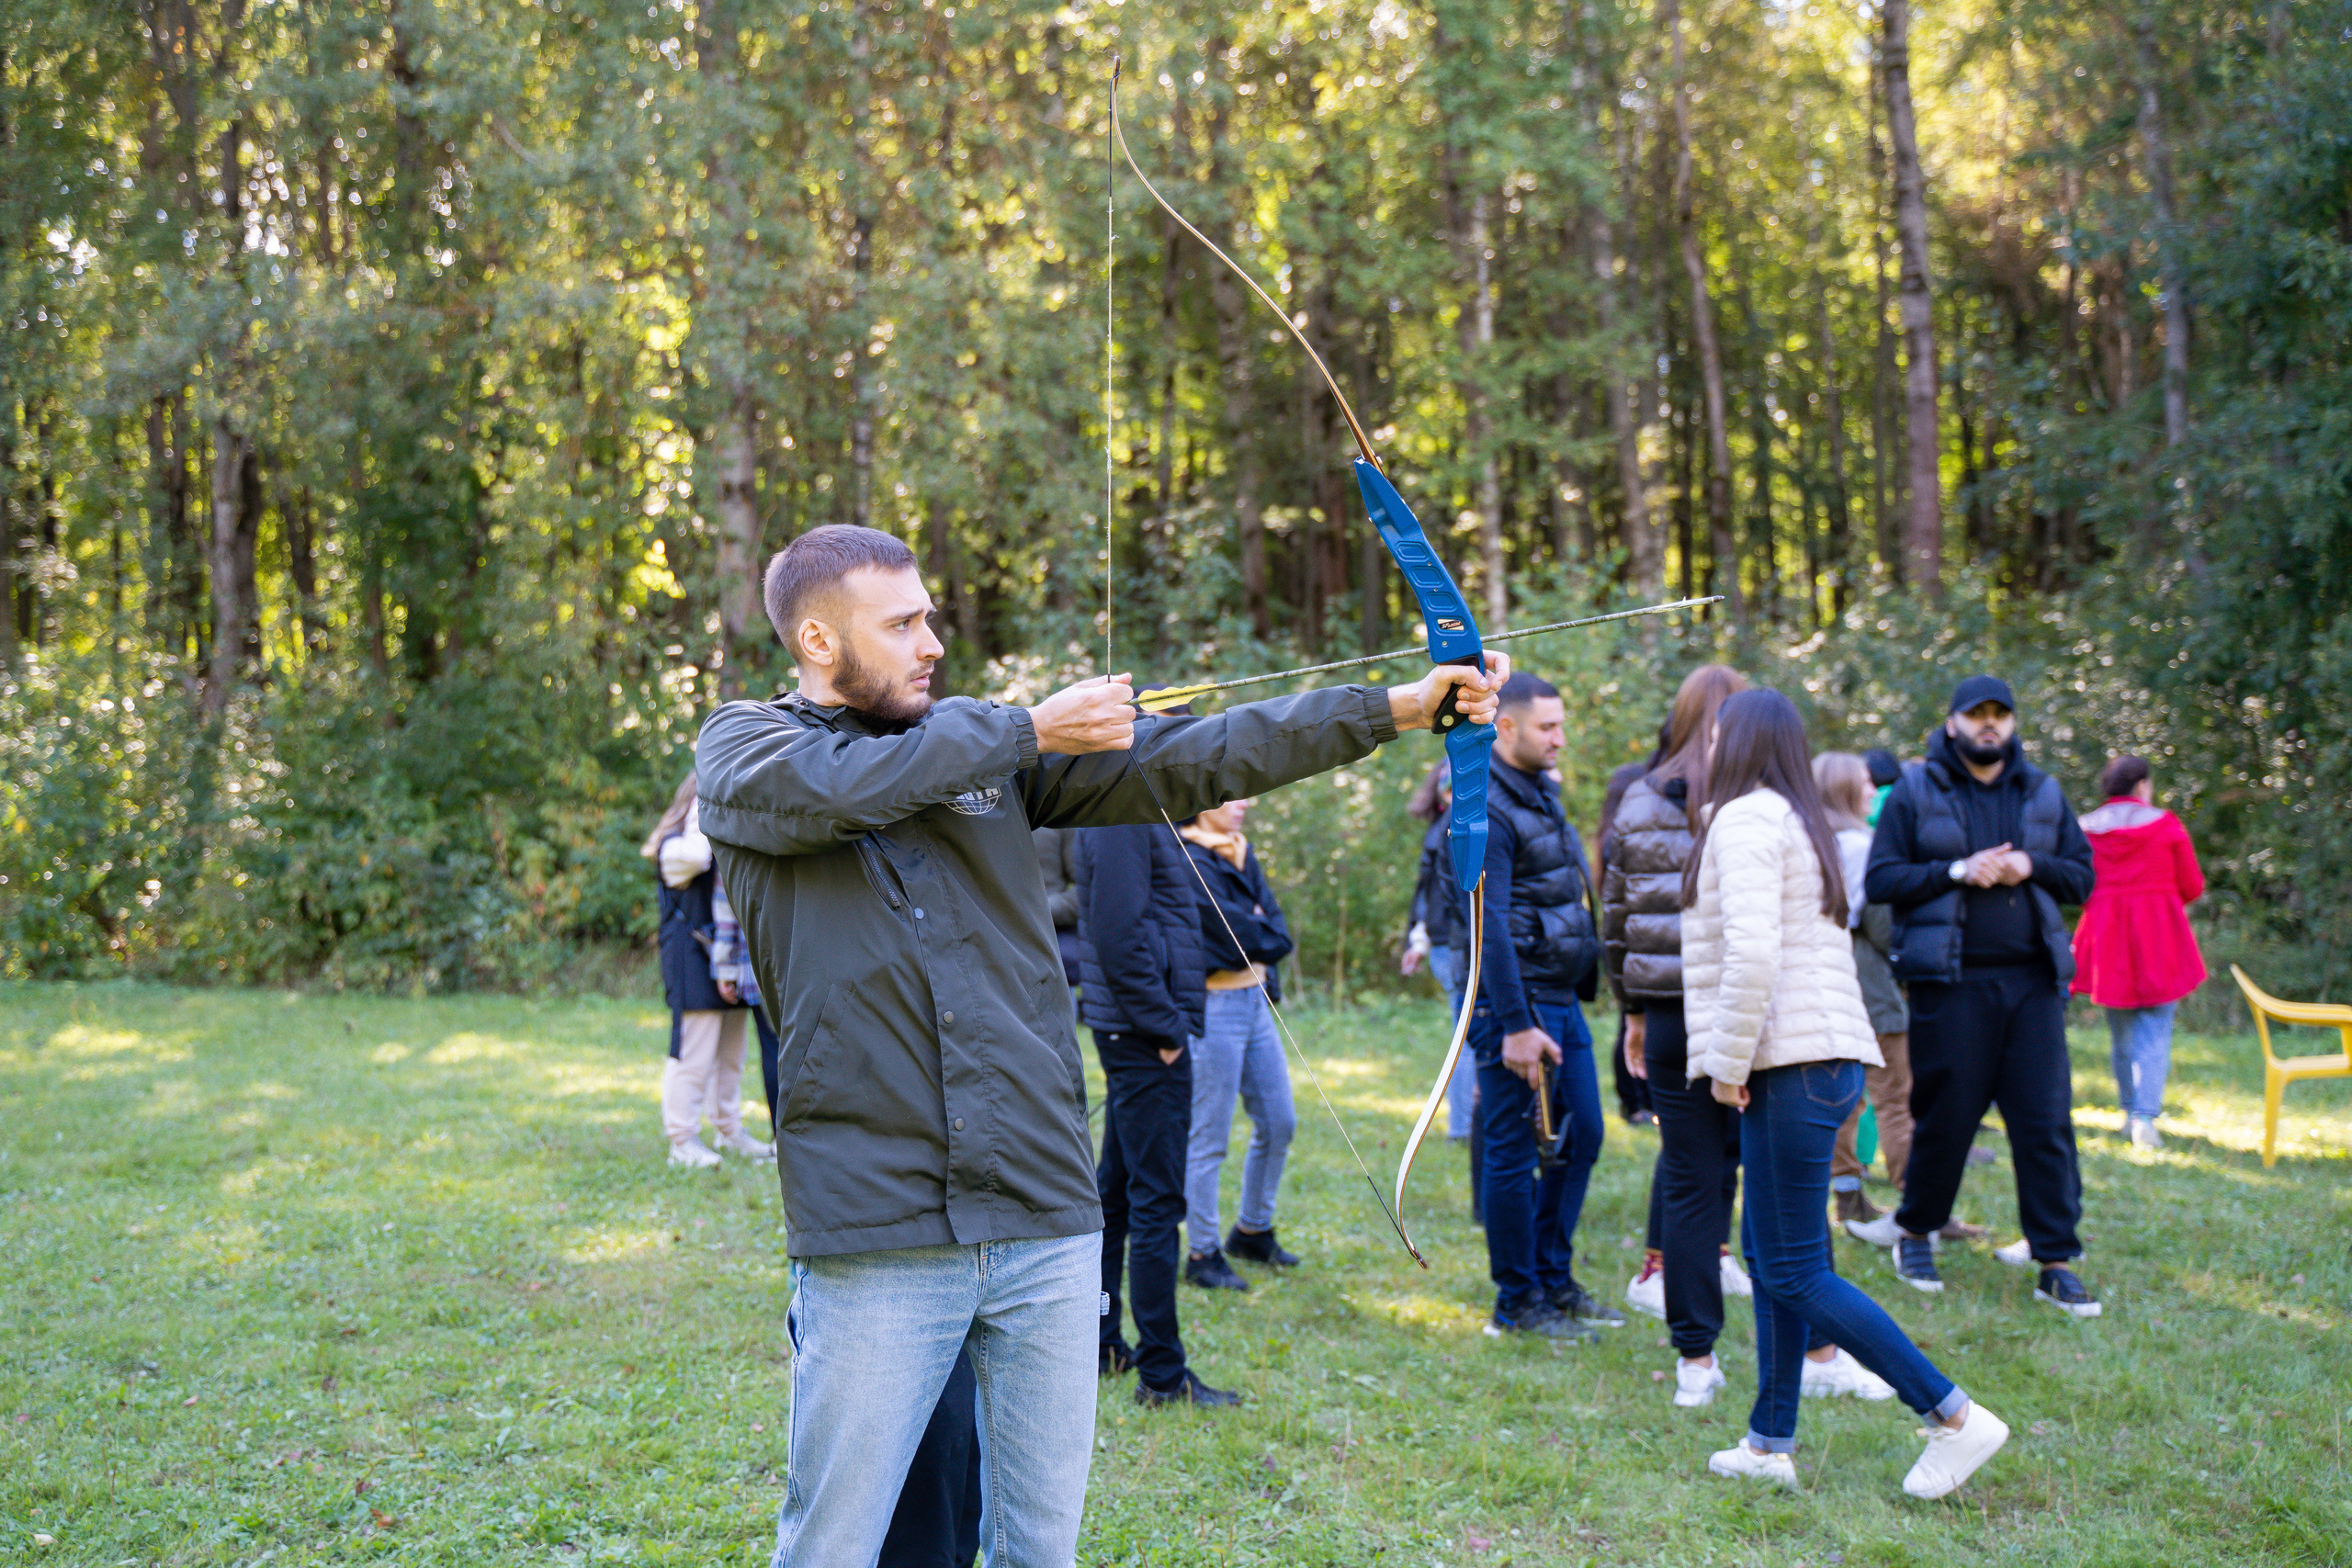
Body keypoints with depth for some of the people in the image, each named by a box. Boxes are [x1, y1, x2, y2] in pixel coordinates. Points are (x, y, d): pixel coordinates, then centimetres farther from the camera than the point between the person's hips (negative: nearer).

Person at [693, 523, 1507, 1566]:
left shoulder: (994, 745, 12)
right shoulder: (740, 748, 2)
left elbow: (1185, 762, 6)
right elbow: (835, 786, -20)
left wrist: (1399, 706, -1)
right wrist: (1027, 728, -8)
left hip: (1049, 1227, 4)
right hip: (875, 1241, -4)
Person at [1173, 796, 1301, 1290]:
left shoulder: (1242, 854, 14)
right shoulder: (1188, 860, -13)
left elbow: (1280, 934, 6)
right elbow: (1239, 936, -17)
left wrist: (1258, 935, -12)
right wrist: (1265, 933, 2)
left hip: (1257, 1000, 9)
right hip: (1214, 1005, -9)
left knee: (1278, 1123, 14)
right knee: (1209, 1138, -2)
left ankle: (1253, 1231, 31)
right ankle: (1203, 1254, 10)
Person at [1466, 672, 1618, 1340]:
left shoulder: (1540, 794, 15)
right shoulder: (1486, 808, -15)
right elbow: (1489, 923, -21)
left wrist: (1580, 989, 18)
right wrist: (1516, 1026, -24)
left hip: (1563, 999, 10)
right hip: (1518, 1001, -10)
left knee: (1581, 1135, 14)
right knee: (1513, 1152, -1)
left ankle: (1554, 1279, 25)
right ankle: (1517, 1301, 8)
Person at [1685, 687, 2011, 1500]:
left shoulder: (1744, 819, -9)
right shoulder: (1799, 822, 21)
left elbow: (1752, 951, -21)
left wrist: (1729, 1061, -15)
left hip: (1791, 1066, -10)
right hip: (1828, 1060, 10)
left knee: (1792, 1272, -6)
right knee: (1768, 1251, 14)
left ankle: (1954, 1416, -5)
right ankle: (1770, 1443, 18)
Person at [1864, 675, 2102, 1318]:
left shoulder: (2043, 794, 13)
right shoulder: (1915, 793, 3)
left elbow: (2083, 877, 13)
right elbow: (1879, 880, -3)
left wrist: (2030, 867, -7)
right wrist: (1957, 871, -14)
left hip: (2031, 981, 3)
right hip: (1950, 982, -3)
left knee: (2047, 1120, -1)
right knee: (1944, 1117, 3)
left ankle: (2056, 1263, 5)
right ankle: (1915, 1233, 25)